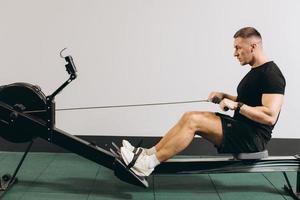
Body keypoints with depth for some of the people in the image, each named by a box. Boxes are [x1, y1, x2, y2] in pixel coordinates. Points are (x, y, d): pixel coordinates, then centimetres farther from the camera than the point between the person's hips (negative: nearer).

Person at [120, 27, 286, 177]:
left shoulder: (271, 75, -17)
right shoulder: (255, 72, 15)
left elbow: (270, 117, -26)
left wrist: (237, 105, -22)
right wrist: (224, 96, 12)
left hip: (252, 137, -10)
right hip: (242, 128, 10)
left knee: (194, 120, -22)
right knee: (189, 117, -1)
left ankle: (147, 164, -18)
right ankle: (148, 153, -1)